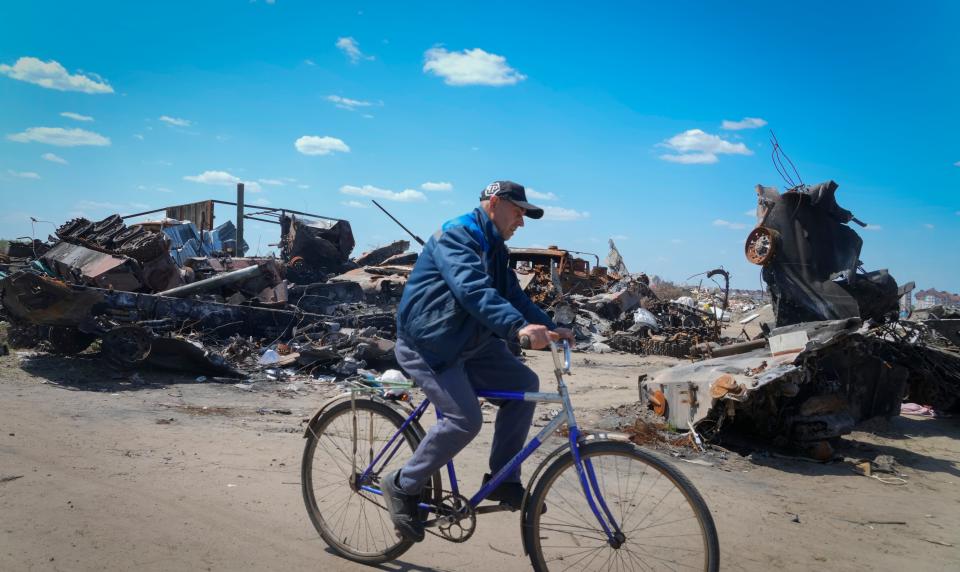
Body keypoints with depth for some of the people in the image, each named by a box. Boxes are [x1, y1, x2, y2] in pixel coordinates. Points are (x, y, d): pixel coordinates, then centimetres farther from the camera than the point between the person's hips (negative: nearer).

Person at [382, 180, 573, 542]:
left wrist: (549, 327, -2)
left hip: (467, 343, 9)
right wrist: (519, 326, -45)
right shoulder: (456, 236, -16)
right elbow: (473, 290, -33)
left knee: (524, 383, -3)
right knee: (465, 420, -22)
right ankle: (402, 486, -1)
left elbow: (513, 295, 13)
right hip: (425, 345, -9)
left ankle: (503, 481, 6)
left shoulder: (493, 248, 15)